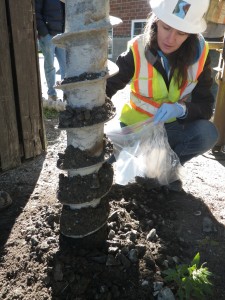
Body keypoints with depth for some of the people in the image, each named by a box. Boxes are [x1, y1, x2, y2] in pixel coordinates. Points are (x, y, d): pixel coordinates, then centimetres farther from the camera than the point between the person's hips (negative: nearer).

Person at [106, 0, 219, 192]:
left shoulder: (200, 54, -12)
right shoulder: (137, 51, -18)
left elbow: (205, 106, -13)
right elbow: (105, 88, -18)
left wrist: (181, 109, -35)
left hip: (175, 127, 2)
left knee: (207, 133, -27)